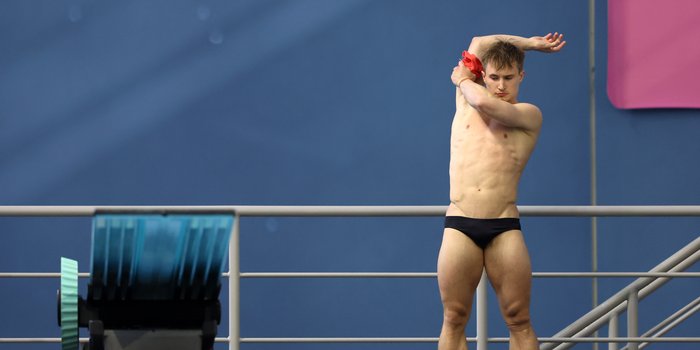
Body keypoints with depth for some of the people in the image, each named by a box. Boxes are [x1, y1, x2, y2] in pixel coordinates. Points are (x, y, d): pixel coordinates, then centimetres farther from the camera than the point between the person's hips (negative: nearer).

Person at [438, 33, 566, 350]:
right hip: (459, 227, 2)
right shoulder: (466, 104, 14)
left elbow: (487, 104, -14)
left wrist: (464, 81, 5)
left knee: (519, 321, -4)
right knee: (454, 319, -3)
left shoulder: (528, 114, 5)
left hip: (504, 228, -2)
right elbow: (478, 43, 23)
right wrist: (529, 43, 27)